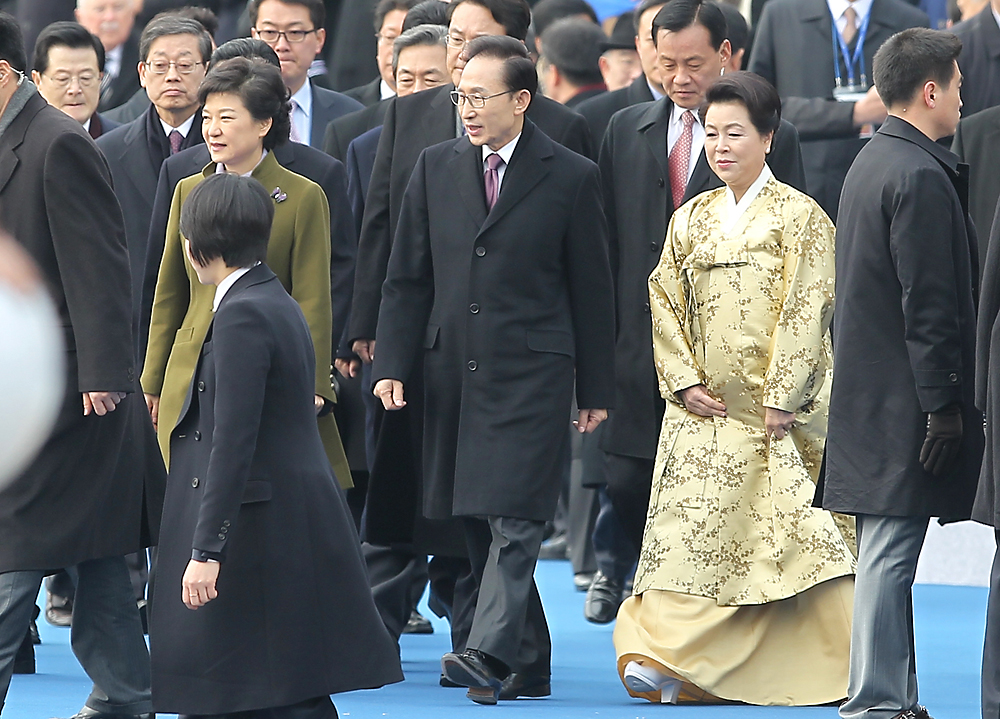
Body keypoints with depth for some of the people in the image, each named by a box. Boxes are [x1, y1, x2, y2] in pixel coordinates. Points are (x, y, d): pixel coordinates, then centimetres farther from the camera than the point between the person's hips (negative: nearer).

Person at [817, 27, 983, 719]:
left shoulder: (873, 162, 15)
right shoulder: (921, 176, -17)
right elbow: (931, 305, -19)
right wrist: (943, 406, -17)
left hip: (870, 396, 10)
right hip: (904, 399, -10)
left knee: (886, 557, 12)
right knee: (890, 552, -8)